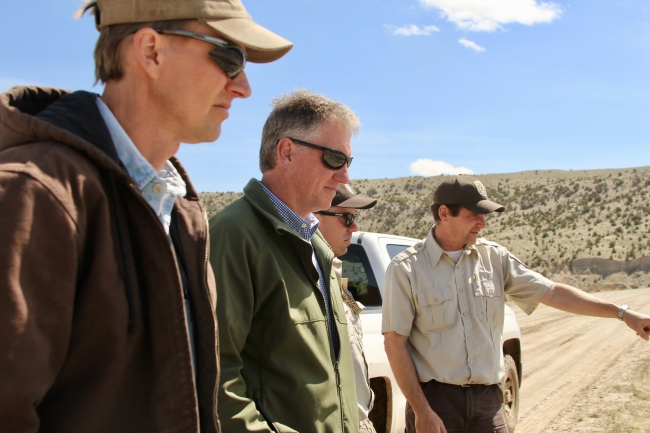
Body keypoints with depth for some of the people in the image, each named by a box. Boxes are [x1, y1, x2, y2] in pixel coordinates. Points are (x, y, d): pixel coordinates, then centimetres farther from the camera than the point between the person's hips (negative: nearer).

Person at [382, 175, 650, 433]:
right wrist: (421, 411, -13)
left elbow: (552, 292, 6)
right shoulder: (405, 269, -8)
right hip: (436, 398, -4)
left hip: (488, 399, 4)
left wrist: (622, 313, 1)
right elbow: (394, 343, -9)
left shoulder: (494, 257, 4)